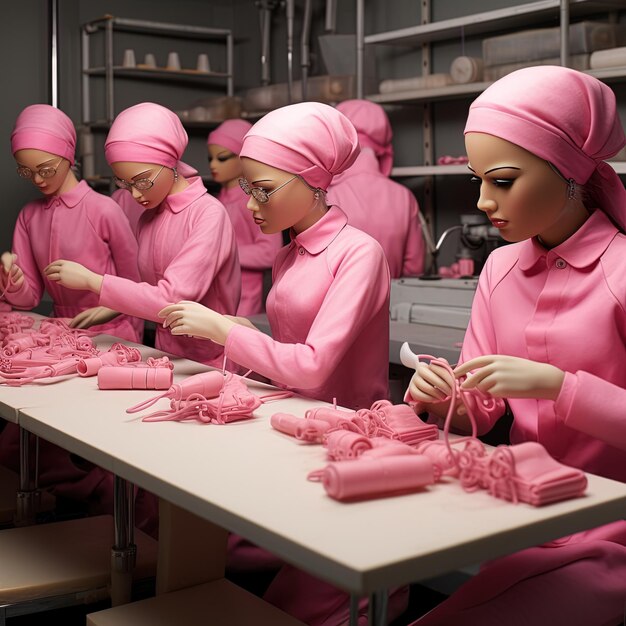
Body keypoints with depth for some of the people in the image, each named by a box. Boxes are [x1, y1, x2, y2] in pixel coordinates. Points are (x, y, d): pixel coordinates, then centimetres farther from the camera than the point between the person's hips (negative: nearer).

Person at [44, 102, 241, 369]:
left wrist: (91, 280, -14)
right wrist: (111, 307, -3)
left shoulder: (209, 214, -13)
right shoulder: (147, 217, 9)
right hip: (166, 356, 6)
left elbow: (173, 300, -20)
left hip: (209, 364, -6)